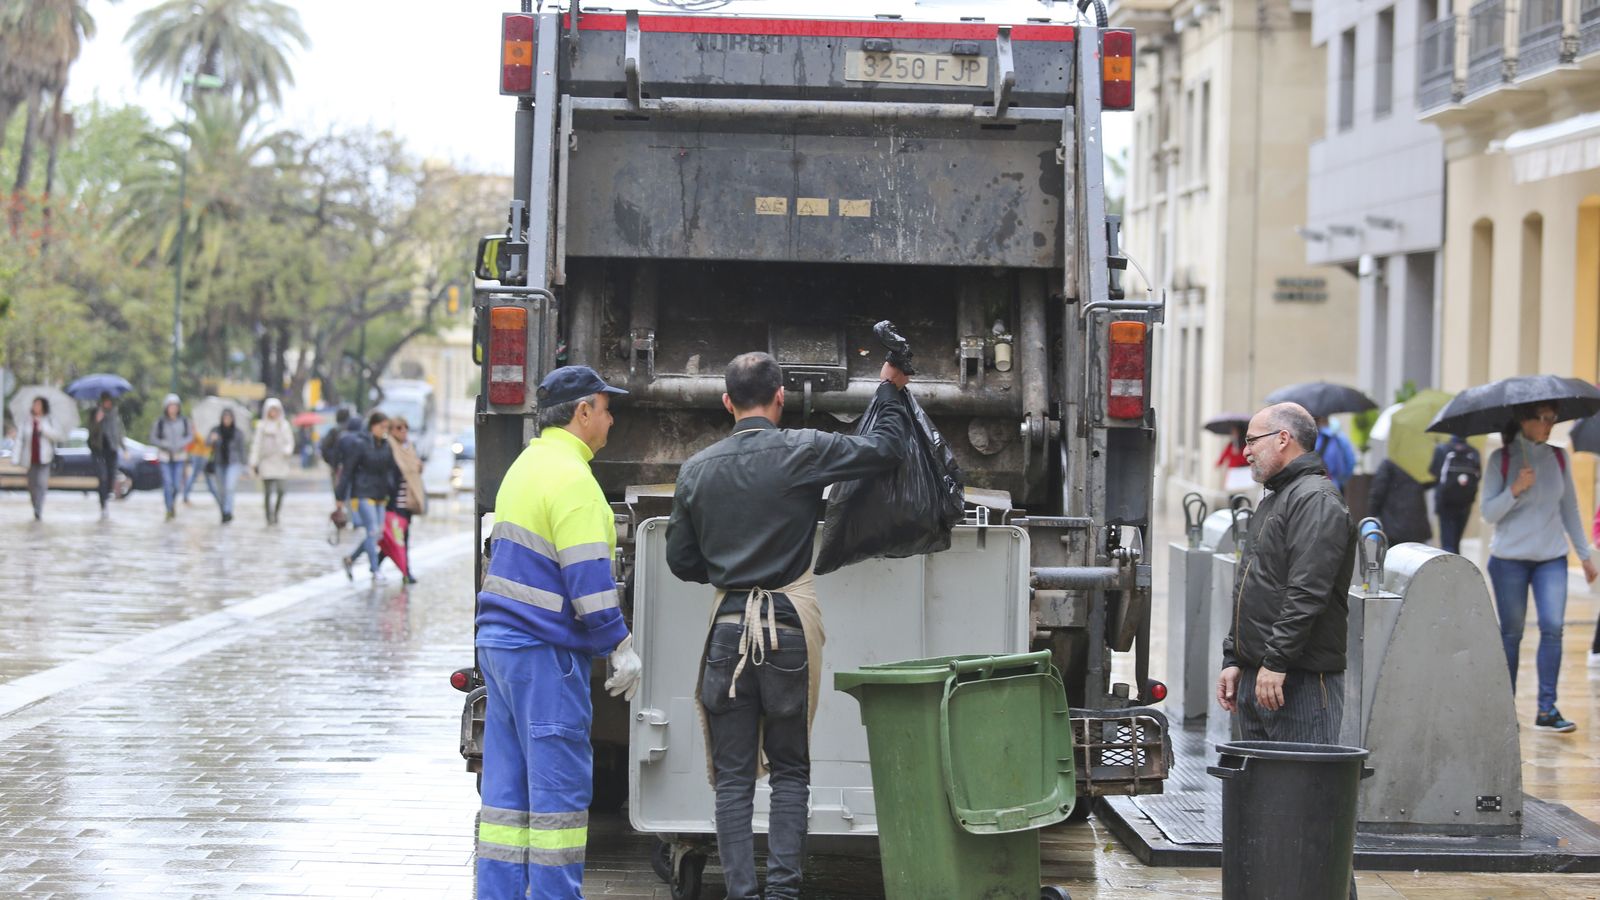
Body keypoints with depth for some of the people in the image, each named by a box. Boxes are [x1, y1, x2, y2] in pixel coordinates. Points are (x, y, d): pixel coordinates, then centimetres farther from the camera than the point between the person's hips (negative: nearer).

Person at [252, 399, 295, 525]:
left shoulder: (284, 425, 8)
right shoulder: (261, 426, 5)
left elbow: (289, 442, 7)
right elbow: (257, 444, 6)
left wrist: (287, 451, -15)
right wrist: (254, 462, 2)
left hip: (280, 462, 1)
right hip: (266, 462, -1)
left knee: (280, 490, -6)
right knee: (268, 492, -4)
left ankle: (276, 513, 15)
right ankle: (269, 517, -1)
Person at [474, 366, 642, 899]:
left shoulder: (527, 465, 17)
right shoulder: (571, 477, -14)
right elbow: (587, 574, -19)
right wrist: (620, 645, -14)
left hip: (501, 641, 9)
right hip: (543, 653, -9)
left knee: (508, 789, 8)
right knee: (560, 785, -5)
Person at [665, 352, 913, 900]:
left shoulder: (697, 469, 6)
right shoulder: (803, 452, -6)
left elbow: (681, 561, 12)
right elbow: (887, 449, 0)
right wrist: (891, 389, 15)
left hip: (729, 628, 2)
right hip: (789, 627, -2)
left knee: (732, 776, 5)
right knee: (790, 772, 9)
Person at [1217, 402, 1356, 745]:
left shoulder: (1316, 500, -11)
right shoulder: (1273, 501, 23)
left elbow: (1307, 594, -21)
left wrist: (1276, 662, -23)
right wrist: (1233, 660, 20)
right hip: (1254, 679, 10)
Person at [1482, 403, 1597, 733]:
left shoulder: (1558, 457, 7)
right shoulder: (1501, 460, -3)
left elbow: (1569, 508, 13)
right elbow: (1489, 513, -6)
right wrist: (1515, 490, -21)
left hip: (1551, 557, 2)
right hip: (1509, 557, -2)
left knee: (1553, 628, -10)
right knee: (1511, 633, 4)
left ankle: (1546, 709, -8)